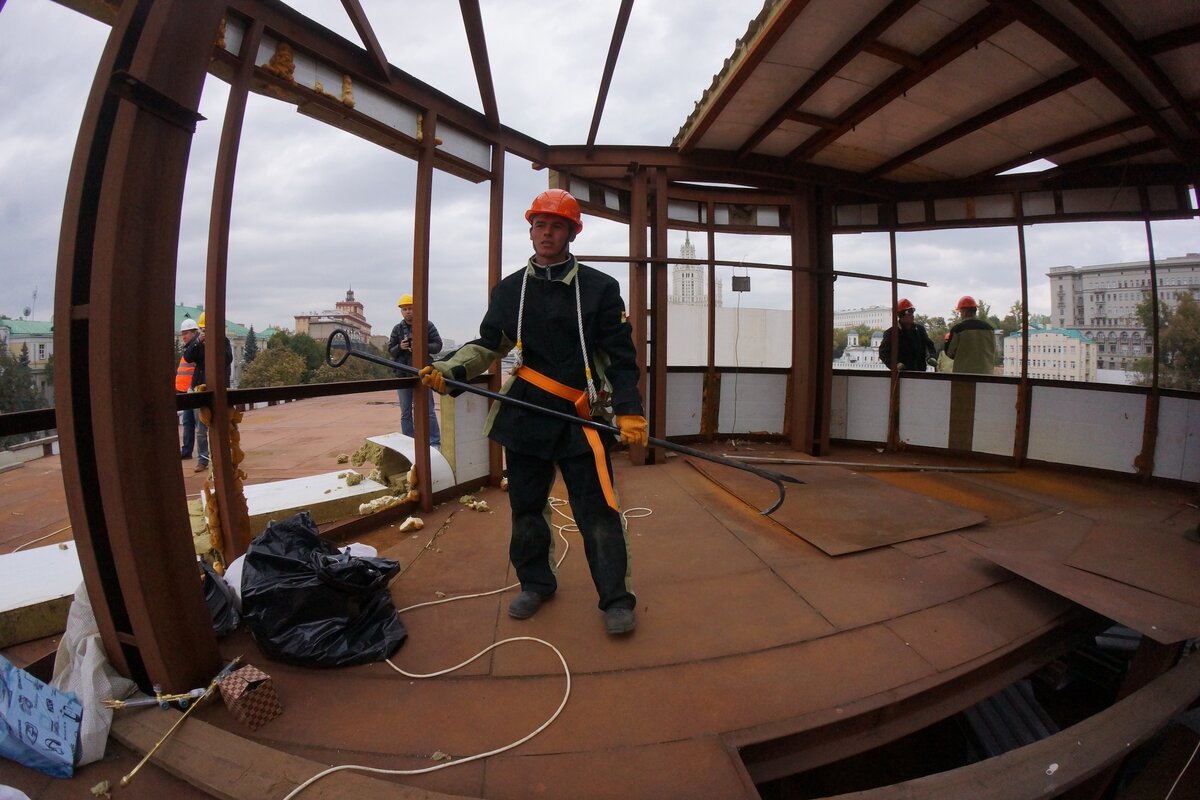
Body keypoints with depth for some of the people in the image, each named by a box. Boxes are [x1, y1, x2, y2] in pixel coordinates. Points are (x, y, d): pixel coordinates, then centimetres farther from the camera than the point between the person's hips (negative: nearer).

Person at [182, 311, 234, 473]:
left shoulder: (223, 341, 1)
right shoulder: (196, 341, 8)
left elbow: (228, 359, -13)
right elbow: (187, 357, -7)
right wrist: (198, 342, -20)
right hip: (200, 387, 3)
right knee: (201, 429, 5)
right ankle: (202, 460, 12)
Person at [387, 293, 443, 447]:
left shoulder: (427, 325, 0)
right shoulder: (397, 329, 7)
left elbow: (438, 346, -3)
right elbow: (390, 351, 8)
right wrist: (400, 347, -13)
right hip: (403, 375, 3)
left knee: (428, 410, 1)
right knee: (405, 413, 9)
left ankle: (434, 443, 8)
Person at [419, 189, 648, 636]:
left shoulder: (600, 288, 1)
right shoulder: (510, 290, 10)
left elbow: (621, 355, -1)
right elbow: (488, 344, 12)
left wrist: (629, 411, -10)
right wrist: (450, 369, -6)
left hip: (581, 417, -3)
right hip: (525, 414, 4)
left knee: (597, 510, -1)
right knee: (526, 505, 13)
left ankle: (616, 598, 15)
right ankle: (535, 583, 34)